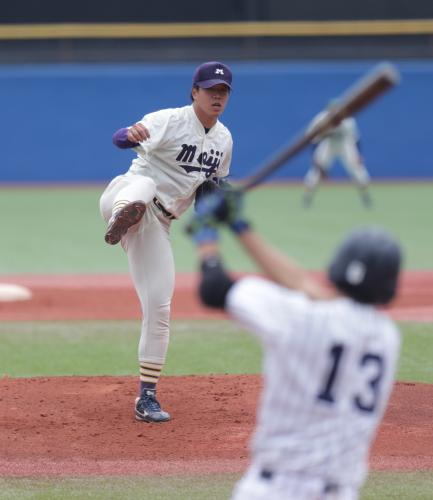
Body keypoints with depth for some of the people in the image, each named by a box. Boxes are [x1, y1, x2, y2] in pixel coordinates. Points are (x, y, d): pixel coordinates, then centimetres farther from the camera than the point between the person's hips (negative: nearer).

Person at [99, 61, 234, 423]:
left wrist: (214, 190, -1)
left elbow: (215, 183, 25)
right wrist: (132, 135, -57)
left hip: (158, 224, 5)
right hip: (125, 193, -5)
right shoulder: (170, 121, -13)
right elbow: (120, 139, -31)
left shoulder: (224, 139, 10)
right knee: (142, 185, -40)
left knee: (159, 308, 0)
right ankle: (122, 218, -76)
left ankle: (147, 396, 7)